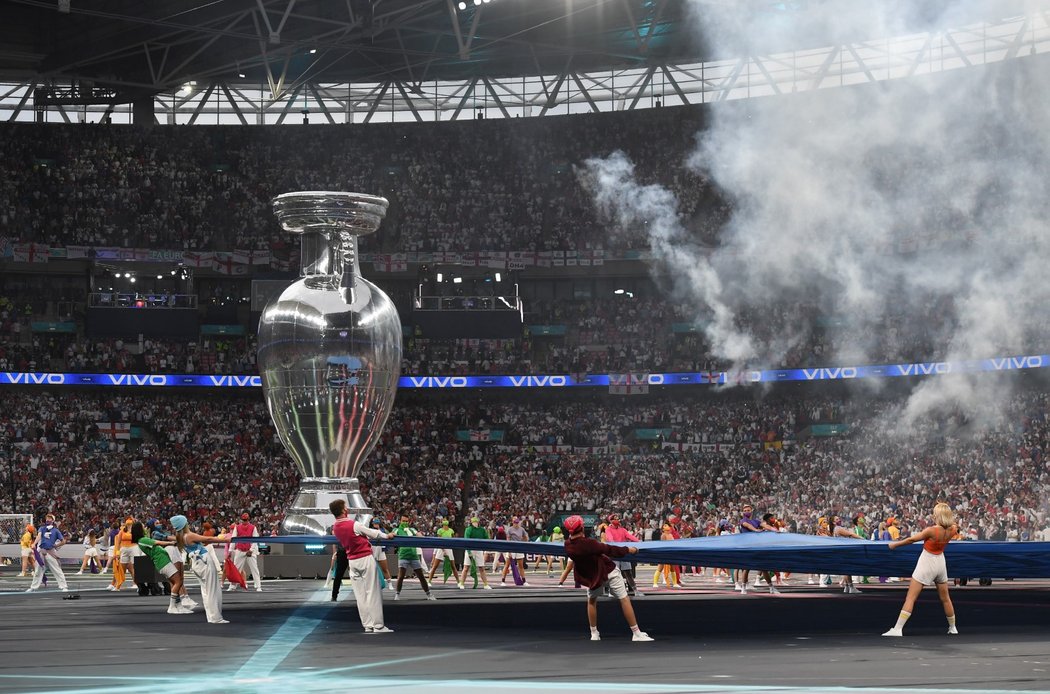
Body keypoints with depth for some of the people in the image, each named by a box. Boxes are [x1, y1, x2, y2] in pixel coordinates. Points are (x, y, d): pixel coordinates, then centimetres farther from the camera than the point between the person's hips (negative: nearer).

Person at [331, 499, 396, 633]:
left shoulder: (335, 528, 1)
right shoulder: (354, 525, -18)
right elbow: (373, 533, -5)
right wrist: (387, 536, 15)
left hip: (352, 561, 6)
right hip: (366, 559, -6)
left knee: (360, 595, 7)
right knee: (373, 593, -3)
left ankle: (368, 625, 7)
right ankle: (378, 626, -3)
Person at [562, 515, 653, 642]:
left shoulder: (568, 546, -13)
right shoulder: (587, 543, -28)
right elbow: (609, 549, -18)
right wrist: (627, 550, -8)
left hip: (592, 577, 5)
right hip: (609, 571, -5)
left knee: (591, 601, 27)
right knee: (624, 599, 1)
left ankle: (594, 635, 24)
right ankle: (636, 634, -1)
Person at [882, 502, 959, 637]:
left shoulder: (931, 531, -24)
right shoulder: (952, 530, -8)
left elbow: (911, 539, -14)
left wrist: (894, 545, -4)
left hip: (926, 564, -6)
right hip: (940, 563, 6)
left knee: (910, 598, -7)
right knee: (945, 598, 21)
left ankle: (897, 629, -13)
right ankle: (952, 628, 31)